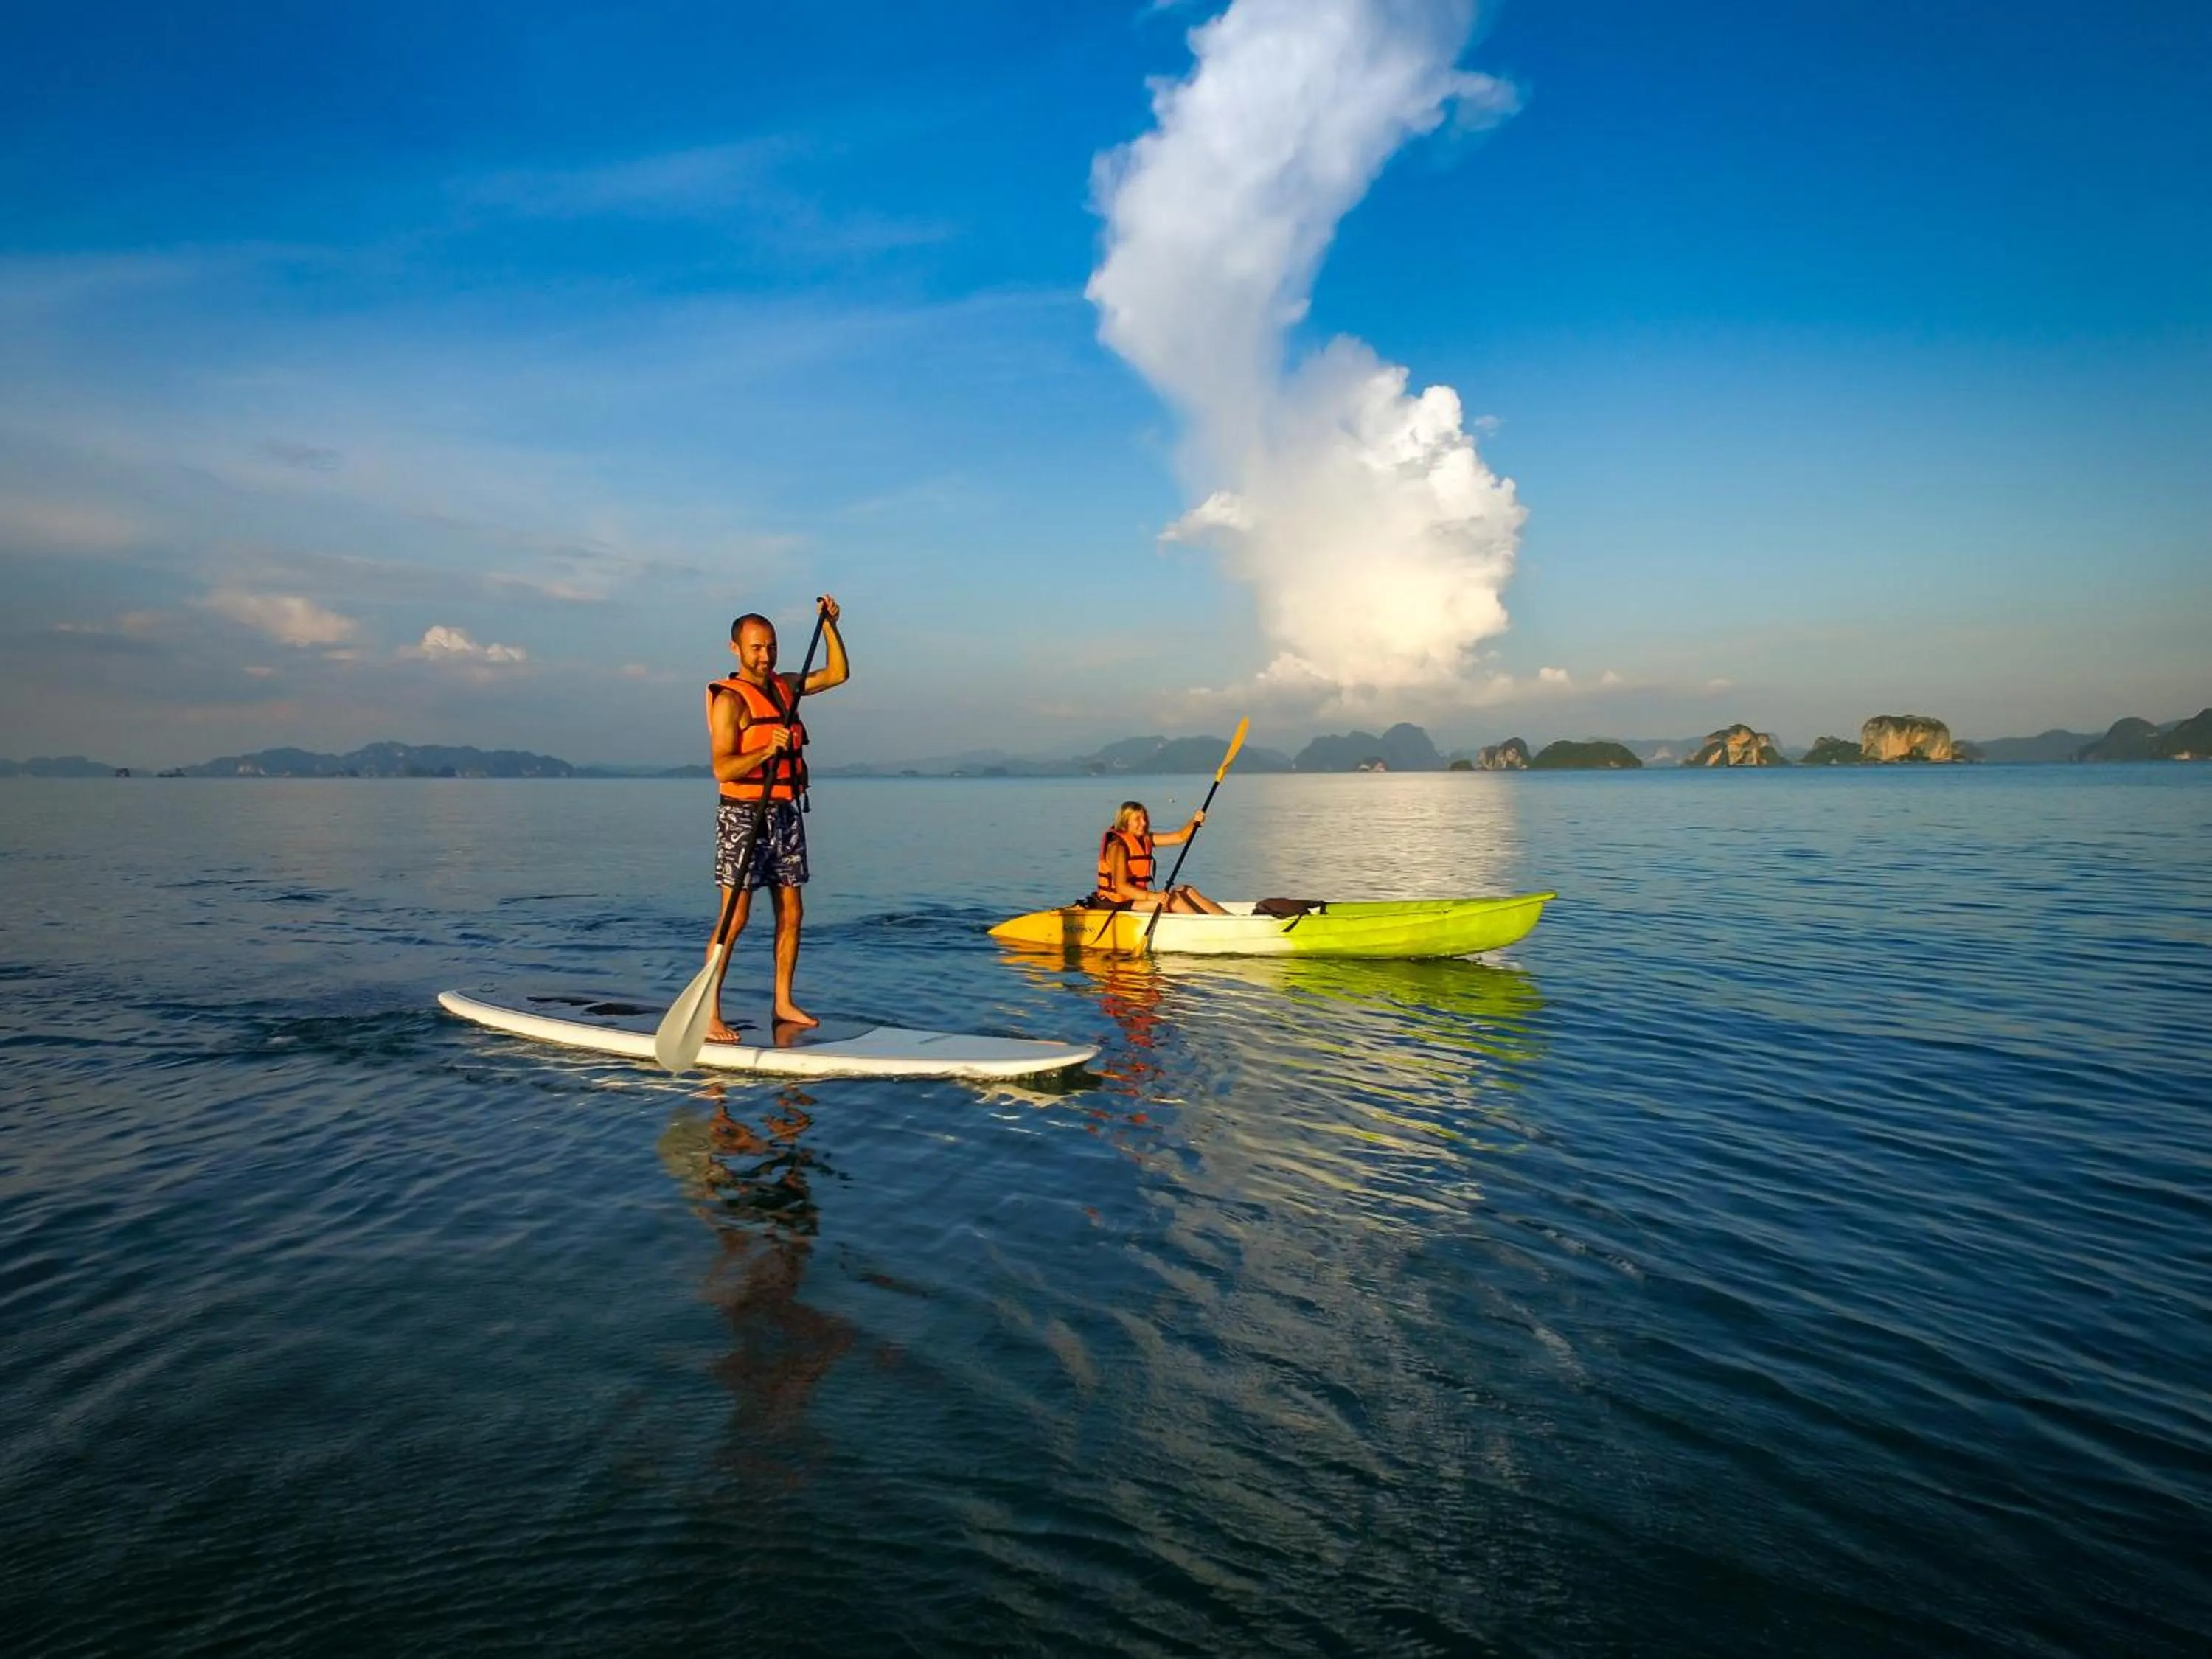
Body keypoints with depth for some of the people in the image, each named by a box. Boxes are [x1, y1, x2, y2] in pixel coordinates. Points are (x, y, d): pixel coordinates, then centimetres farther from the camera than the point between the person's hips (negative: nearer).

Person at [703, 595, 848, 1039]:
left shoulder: (784, 687, 12)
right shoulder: (730, 699, -10)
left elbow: (838, 673, 20)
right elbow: (722, 769, -18)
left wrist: (829, 625, 10)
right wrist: (766, 751, -31)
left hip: (786, 815, 7)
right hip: (744, 816, -7)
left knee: (791, 914, 8)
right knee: (736, 917, -10)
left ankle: (783, 1003, 17)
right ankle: (708, 1013, -6)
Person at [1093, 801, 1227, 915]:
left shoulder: (1144, 839, 9)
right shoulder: (1117, 845, -18)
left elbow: (1180, 837, 8)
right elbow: (1121, 887, -27)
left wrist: (1194, 822, -13)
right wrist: (1152, 896, -38)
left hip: (1138, 897, 9)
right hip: (1118, 905, -9)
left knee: (1186, 892, -1)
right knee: (1172, 899, -22)